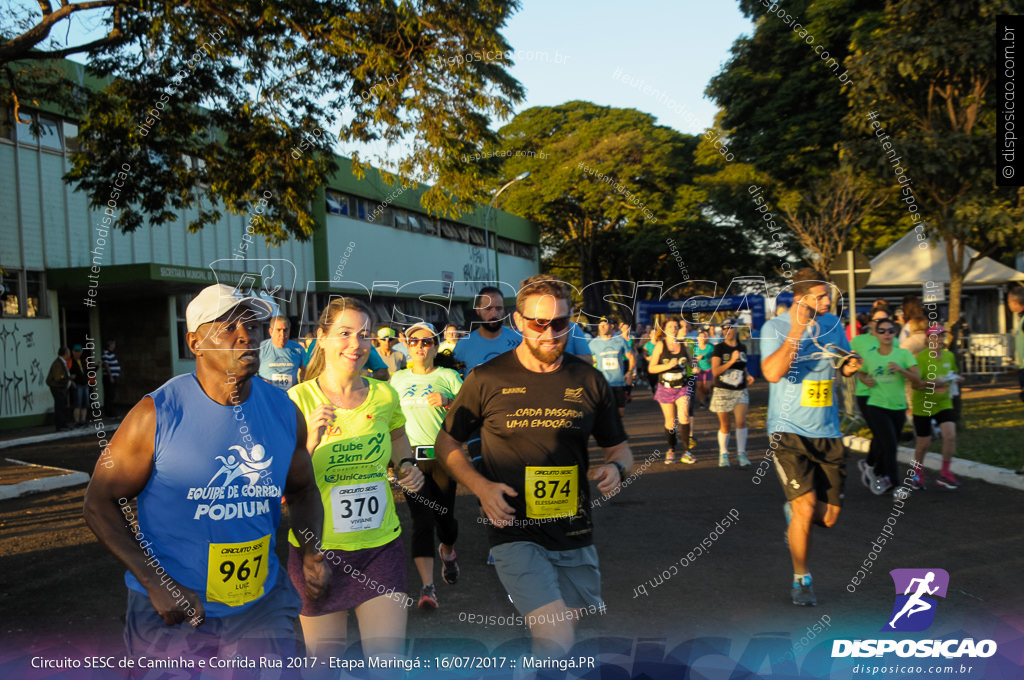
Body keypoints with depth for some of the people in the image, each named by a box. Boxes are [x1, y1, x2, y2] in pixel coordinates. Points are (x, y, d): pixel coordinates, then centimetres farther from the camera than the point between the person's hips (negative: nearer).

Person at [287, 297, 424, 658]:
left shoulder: (385, 395, 0)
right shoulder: (298, 400, -10)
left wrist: (406, 465, 6)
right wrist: (310, 443, -29)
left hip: (381, 544, 2)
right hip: (317, 548, -2)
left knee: (388, 659, 1)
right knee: (325, 662, 13)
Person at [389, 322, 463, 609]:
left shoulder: (448, 376, 3)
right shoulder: (398, 379, 11)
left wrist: (447, 402, -19)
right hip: (412, 455, 1)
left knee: (444, 515, 6)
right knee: (421, 519, -9)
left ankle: (448, 551, 42)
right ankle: (427, 586, -9)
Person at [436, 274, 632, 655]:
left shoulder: (589, 381, 3)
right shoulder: (487, 380, -4)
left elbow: (618, 448, 14)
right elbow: (447, 442, 6)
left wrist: (615, 468, -10)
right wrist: (480, 486, -11)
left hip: (575, 536, 4)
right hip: (515, 534, -4)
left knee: (563, 638, 19)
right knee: (556, 642, -18)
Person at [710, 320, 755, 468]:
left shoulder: (742, 348, 8)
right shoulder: (719, 348, -5)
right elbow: (715, 371, -15)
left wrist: (748, 376, 4)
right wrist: (731, 361, -23)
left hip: (740, 391, 2)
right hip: (722, 391, -2)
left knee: (741, 421, -13)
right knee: (725, 425, 5)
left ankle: (741, 454, -4)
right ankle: (723, 454, 21)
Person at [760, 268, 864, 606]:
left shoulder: (832, 323, 6)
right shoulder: (774, 328, -9)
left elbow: (845, 361, 21)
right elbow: (772, 373, -25)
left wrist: (852, 365, -3)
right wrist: (797, 330, -27)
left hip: (827, 433, 5)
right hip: (789, 432, -5)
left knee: (829, 517, 5)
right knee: (806, 508, -13)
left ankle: (793, 511, 41)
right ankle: (801, 580, 9)